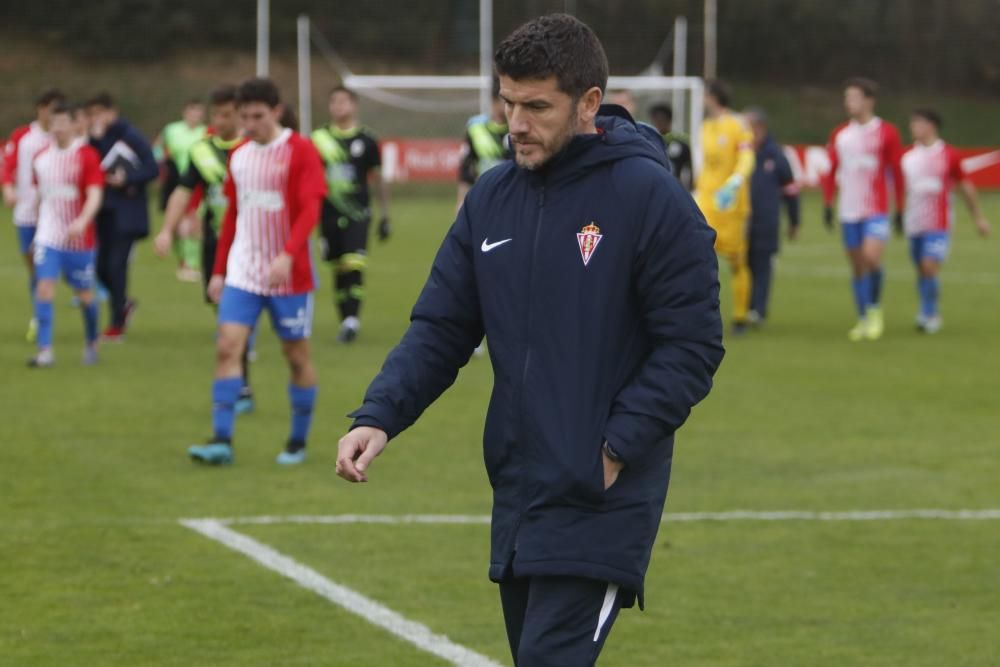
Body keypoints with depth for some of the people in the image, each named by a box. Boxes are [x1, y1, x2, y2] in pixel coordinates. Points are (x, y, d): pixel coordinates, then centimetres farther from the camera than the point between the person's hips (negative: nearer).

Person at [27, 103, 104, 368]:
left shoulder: (87, 156, -9)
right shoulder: (41, 157, 5)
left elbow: (95, 196, -18)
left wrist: (82, 221, -35)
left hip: (79, 238, -3)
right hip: (48, 236, 3)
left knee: (85, 294, 8)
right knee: (44, 288, -13)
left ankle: (91, 344, 31)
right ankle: (44, 350, -12)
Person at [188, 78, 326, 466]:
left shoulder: (299, 151, -9)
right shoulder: (238, 155, 9)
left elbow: (310, 210, -17)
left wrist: (288, 255, -32)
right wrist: (218, 270, 14)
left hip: (288, 273, -4)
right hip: (242, 270, 4)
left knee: (296, 354, 5)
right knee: (227, 346, -9)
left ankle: (298, 442, 18)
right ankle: (221, 441, -11)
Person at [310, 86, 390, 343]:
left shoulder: (366, 140, 3)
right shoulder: (319, 139, 5)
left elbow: (377, 179, 10)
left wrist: (385, 216, 11)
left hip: (357, 215, -2)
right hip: (330, 215, 2)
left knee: (354, 266, -16)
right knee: (339, 269, 6)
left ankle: (352, 319, -19)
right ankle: (346, 320, 14)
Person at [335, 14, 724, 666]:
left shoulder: (651, 197, -10)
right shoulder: (491, 199, 8)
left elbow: (692, 347, -10)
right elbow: (441, 329, 10)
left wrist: (616, 449, -17)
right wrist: (379, 415, -7)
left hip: (601, 507, -7)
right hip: (517, 497, 7)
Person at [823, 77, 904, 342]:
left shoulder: (886, 132, -2)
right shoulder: (840, 134, 9)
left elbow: (897, 172, 1)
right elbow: (832, 171, 15)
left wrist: (900, 210, 1)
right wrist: (827, 204, 8)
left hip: (876, 210, -4)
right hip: (848, 210, 4)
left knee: (871, 257, -19)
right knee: (857, 266, 6)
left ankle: (875, 309, 1)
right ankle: (863, 319, 16)